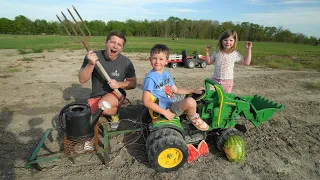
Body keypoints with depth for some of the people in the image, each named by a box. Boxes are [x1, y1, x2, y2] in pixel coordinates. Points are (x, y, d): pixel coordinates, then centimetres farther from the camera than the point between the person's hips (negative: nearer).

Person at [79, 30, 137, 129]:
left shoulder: (126, 62, -11)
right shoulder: (93, 56, -11)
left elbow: (133, 83, -2)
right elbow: (82, 80, -14)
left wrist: (119, 84, -22)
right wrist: (91, 64, -32)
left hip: (116, 94, -2)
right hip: (95, 97, 3)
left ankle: (115, 113, 1)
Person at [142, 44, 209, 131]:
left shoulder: (166, 74, 9)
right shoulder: (150, 78, -18)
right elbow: (146, 101, -23)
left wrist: (193, 90, 11)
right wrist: (164, 112, -24)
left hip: (174, 101, 9)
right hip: (168, 109, -9)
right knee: (190, 101, -28)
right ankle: (193, 118, 1)